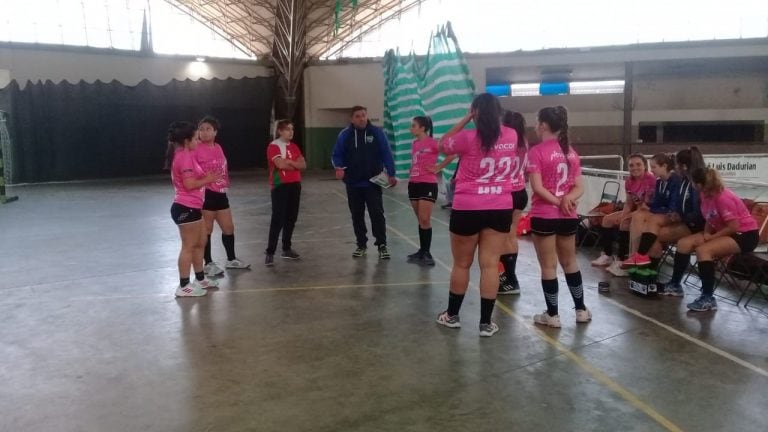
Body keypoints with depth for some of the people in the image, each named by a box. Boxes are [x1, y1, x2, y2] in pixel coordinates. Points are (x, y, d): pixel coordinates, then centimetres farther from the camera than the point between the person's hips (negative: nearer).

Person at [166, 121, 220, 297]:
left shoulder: (185, 155, 15)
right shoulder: (185, 157, -18)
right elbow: (189, 184, -23)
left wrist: (206, 176, 9)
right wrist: (208, 179, -11)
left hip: (191, 207, 11)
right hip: (186, 208, -11)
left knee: (200, 243, 19)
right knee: (189, 247, -3)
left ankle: (200, 279, 31)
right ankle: (184, 287, 5)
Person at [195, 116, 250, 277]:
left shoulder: (218, 147, 11)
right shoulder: (196, 149, -12)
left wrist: (225, 184, 14)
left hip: (220, 194, 8)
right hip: (206, 194, -8)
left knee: (229, 228, 16)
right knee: (207, 230, 3)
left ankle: (231, 259, 33)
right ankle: (209, 264, 16)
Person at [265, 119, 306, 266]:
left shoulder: (294, 146, 14)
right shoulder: (273, 146, -8)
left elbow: (303, 165, 4)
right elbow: (280, 164, -22)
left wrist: (289, 162, -13)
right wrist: (295, 164, -5)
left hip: (295, 185, 7)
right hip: (280, 186, -7)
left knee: (291, 218, 10)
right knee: (278, 219, -10)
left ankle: (286, 249, 21)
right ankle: (270, 252, -6)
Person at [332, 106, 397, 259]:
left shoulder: (376, 132, -2)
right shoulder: (345, 134, 1)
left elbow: (386, 154, -3)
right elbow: (337, 155, 2)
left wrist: (391, 174, -9)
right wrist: (339, 167, -18)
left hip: (373, 182, -2)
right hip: (353, 183, 2)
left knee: (377, 214, -5)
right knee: (357, 216, 10)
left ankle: (382, 245, 3)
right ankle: (361, 245, 22)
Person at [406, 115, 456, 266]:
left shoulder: (433, 143, -12)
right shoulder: (415, 144, 12)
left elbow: (452, 154, -18)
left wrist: (438, 168, -12)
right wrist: (411, 173, 11)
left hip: (428, 185, -7)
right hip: (414, 184, 7)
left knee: (425, 220, -7)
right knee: (420, 220, 11)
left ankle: (426, 253, 0)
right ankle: (422, 251, 18)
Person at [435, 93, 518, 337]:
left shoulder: (468, 137, -12)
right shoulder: (511, 136, 2)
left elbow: (442, 145, 7)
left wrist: (466, 119, 5)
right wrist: (493, 117, 16)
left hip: (467, 209, -3)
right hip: (501, 209, 3)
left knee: (461, 264, 11)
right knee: (490, 265, 6)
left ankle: (452, 315, 27)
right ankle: (486, 322, 12)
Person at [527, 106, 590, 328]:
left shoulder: (537, 151, -11)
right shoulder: (571, 152, 8)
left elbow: (538, 188, -17)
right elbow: (579, 187, 5)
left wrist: (557, 202, -9)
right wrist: (567, 199, -11)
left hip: (544, 216, -6)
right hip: (569, 217, 6)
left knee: (548, 266, 5)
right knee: (570, 263, 20)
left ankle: (552, 315, 15)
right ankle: (581, 310, 29)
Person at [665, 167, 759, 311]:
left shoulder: (723, 198, -26)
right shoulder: (706, 195, -2)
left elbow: (734, 227, -26)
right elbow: (710, 220, 9)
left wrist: (711, 237, -18)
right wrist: (706, 234, -9)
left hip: (745, 235, -9)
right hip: (723, 232, 9)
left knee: (703, 250, -30)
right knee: (683, 243, -5)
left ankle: (708, 298, -24)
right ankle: (674, 284, 5)